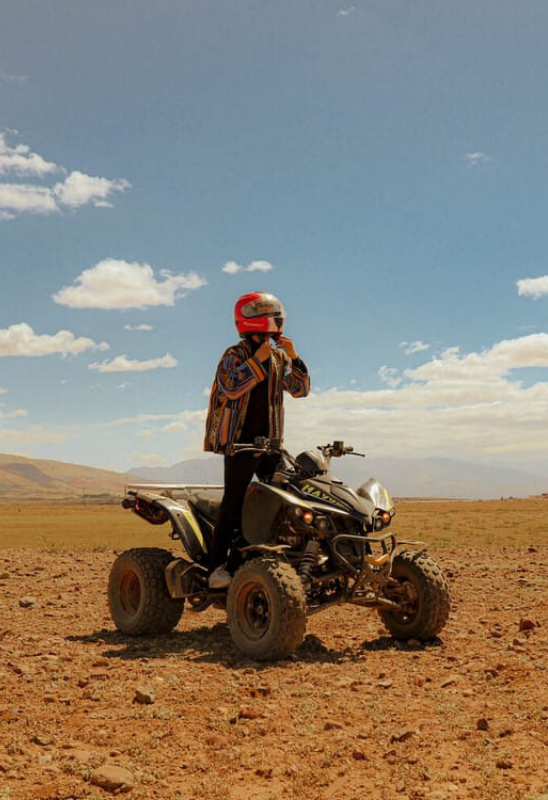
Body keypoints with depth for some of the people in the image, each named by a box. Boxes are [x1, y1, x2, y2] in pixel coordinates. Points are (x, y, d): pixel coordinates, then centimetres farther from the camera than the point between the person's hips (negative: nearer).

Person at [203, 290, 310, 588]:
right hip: (240, 441, -6)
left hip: (270, 440, 6)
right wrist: (258, 360, -22)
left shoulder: (278, 357, 12)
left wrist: (293, 356, -6)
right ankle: (219, 566, -3)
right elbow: (232, 387, -23)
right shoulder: (234, 355, -5)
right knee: (234, 502, -7)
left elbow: (300, 390, 6)